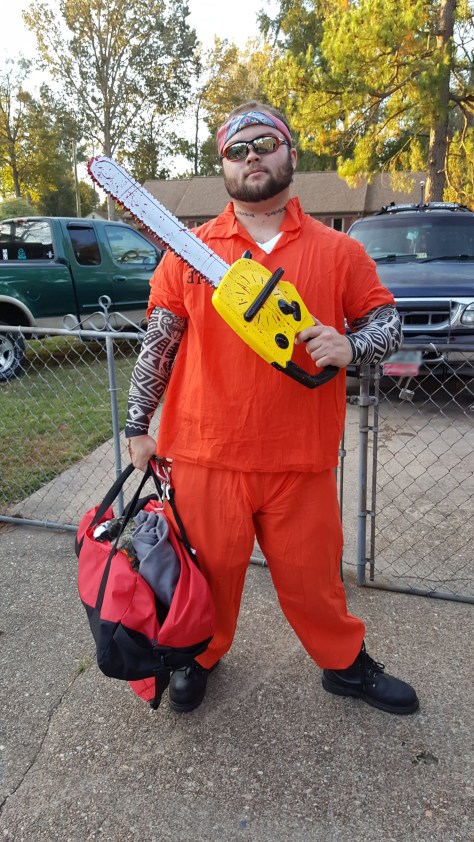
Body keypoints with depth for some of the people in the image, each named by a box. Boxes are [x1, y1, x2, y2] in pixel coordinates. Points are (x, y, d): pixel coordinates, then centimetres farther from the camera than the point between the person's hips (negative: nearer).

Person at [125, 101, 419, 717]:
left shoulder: (337, 252, 3)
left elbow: (388, 322, 7)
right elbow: (159, 343, 5)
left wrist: (349, 346, -15)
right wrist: (138, 425, 6)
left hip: (300, 459, 0)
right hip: (206, 455, 1)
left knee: (311, 575, 15)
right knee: (210, 572, 17)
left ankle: (346, 664, 42)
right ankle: (200, 657, 45)